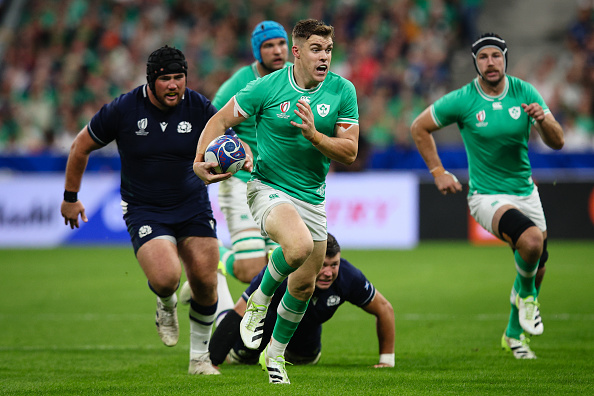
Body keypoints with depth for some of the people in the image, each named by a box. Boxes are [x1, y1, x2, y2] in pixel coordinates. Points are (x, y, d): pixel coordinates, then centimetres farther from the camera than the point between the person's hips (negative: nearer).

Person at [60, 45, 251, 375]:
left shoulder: (200, 108, -7)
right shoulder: (123, 110, -11)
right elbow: (81, 147, 3)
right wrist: (70, 197, 9)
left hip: (193, 206, 2)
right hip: (144, 209, -2)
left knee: (205, 281, -5)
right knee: (166, 277, -24)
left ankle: (200, 357, 18)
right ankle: (166, 306, 15)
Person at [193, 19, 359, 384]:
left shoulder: (343, 91, -5)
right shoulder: (267, 87, -12)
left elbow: (350, 152, -6)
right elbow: (221, 120, -2)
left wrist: (314, 135, -24)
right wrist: (199, 161, -17)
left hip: (312, 197, 4)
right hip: (269, 187, -4)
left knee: (304, 287, 12)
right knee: (299, 245, -35)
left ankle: (276, 353, 38)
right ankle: (260, 300, -5)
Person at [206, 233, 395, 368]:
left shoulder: (348, 277, -37)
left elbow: (384, 309, -20)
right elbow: (238, 316, -42)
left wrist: (387, 360, -17)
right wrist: (210, 363, -48)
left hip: (307, 329, 3)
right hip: (269, 316, -3)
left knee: (307, 359, 30)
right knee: (240, 358, 22)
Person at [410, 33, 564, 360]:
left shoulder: (525, 93, -4)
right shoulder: (462, 100, -12)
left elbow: (557, 142, -5)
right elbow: (419, 127, 2)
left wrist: (543, 119, -26)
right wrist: (438, 172, -2)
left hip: (525, 191, 5)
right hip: (487, 196, -5)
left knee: (536, 269, 11)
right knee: (531, 240, -31)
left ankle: (515, 333, 36)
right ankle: (524, 293, 1)